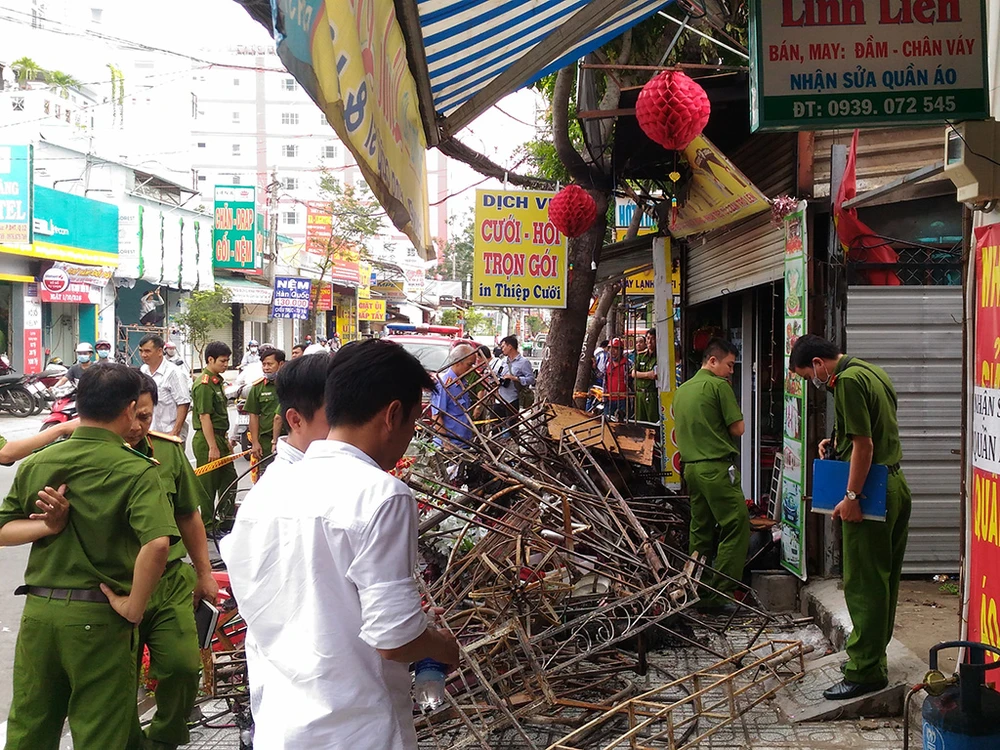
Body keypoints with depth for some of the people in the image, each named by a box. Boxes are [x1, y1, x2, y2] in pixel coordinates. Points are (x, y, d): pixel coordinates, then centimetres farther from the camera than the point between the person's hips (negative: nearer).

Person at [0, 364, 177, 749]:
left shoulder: (36, 464, 3)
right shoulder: (136, 471, -13)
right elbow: (156, 543, -26)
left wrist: (47, 525, -9)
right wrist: (133, 608, -16)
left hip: (38, 612, 5)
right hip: (98, 617, -5)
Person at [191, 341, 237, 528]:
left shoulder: (217, 381, 14)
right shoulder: (204, 384, -17)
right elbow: (204, 417, -21)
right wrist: (212, 447, -22)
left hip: (219, 437, 10)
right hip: (206, 439, -10)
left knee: (229, 480, 15)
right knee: (208, 484, -1)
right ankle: (207, 525, 8)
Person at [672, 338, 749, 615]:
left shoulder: (682, 390, 16)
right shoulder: (719, 385, -8)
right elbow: (738, 428, -9)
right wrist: (724, 426, 9)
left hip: (691, 466, 9)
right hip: (717, 467, -9)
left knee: (700, 529, 15)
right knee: (737, 526, -5)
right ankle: (717, 593, -10)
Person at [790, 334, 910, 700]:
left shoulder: (848, 381, -16)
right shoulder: (872, 371, 14)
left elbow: (864, 445, -20)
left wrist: (851, 497, -18)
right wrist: (838, 442, 16)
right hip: (895, 487, 10)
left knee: (863, 584, -5)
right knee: (884, 580, 16)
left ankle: (865, 672, -1)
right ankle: (871, 654, 26)